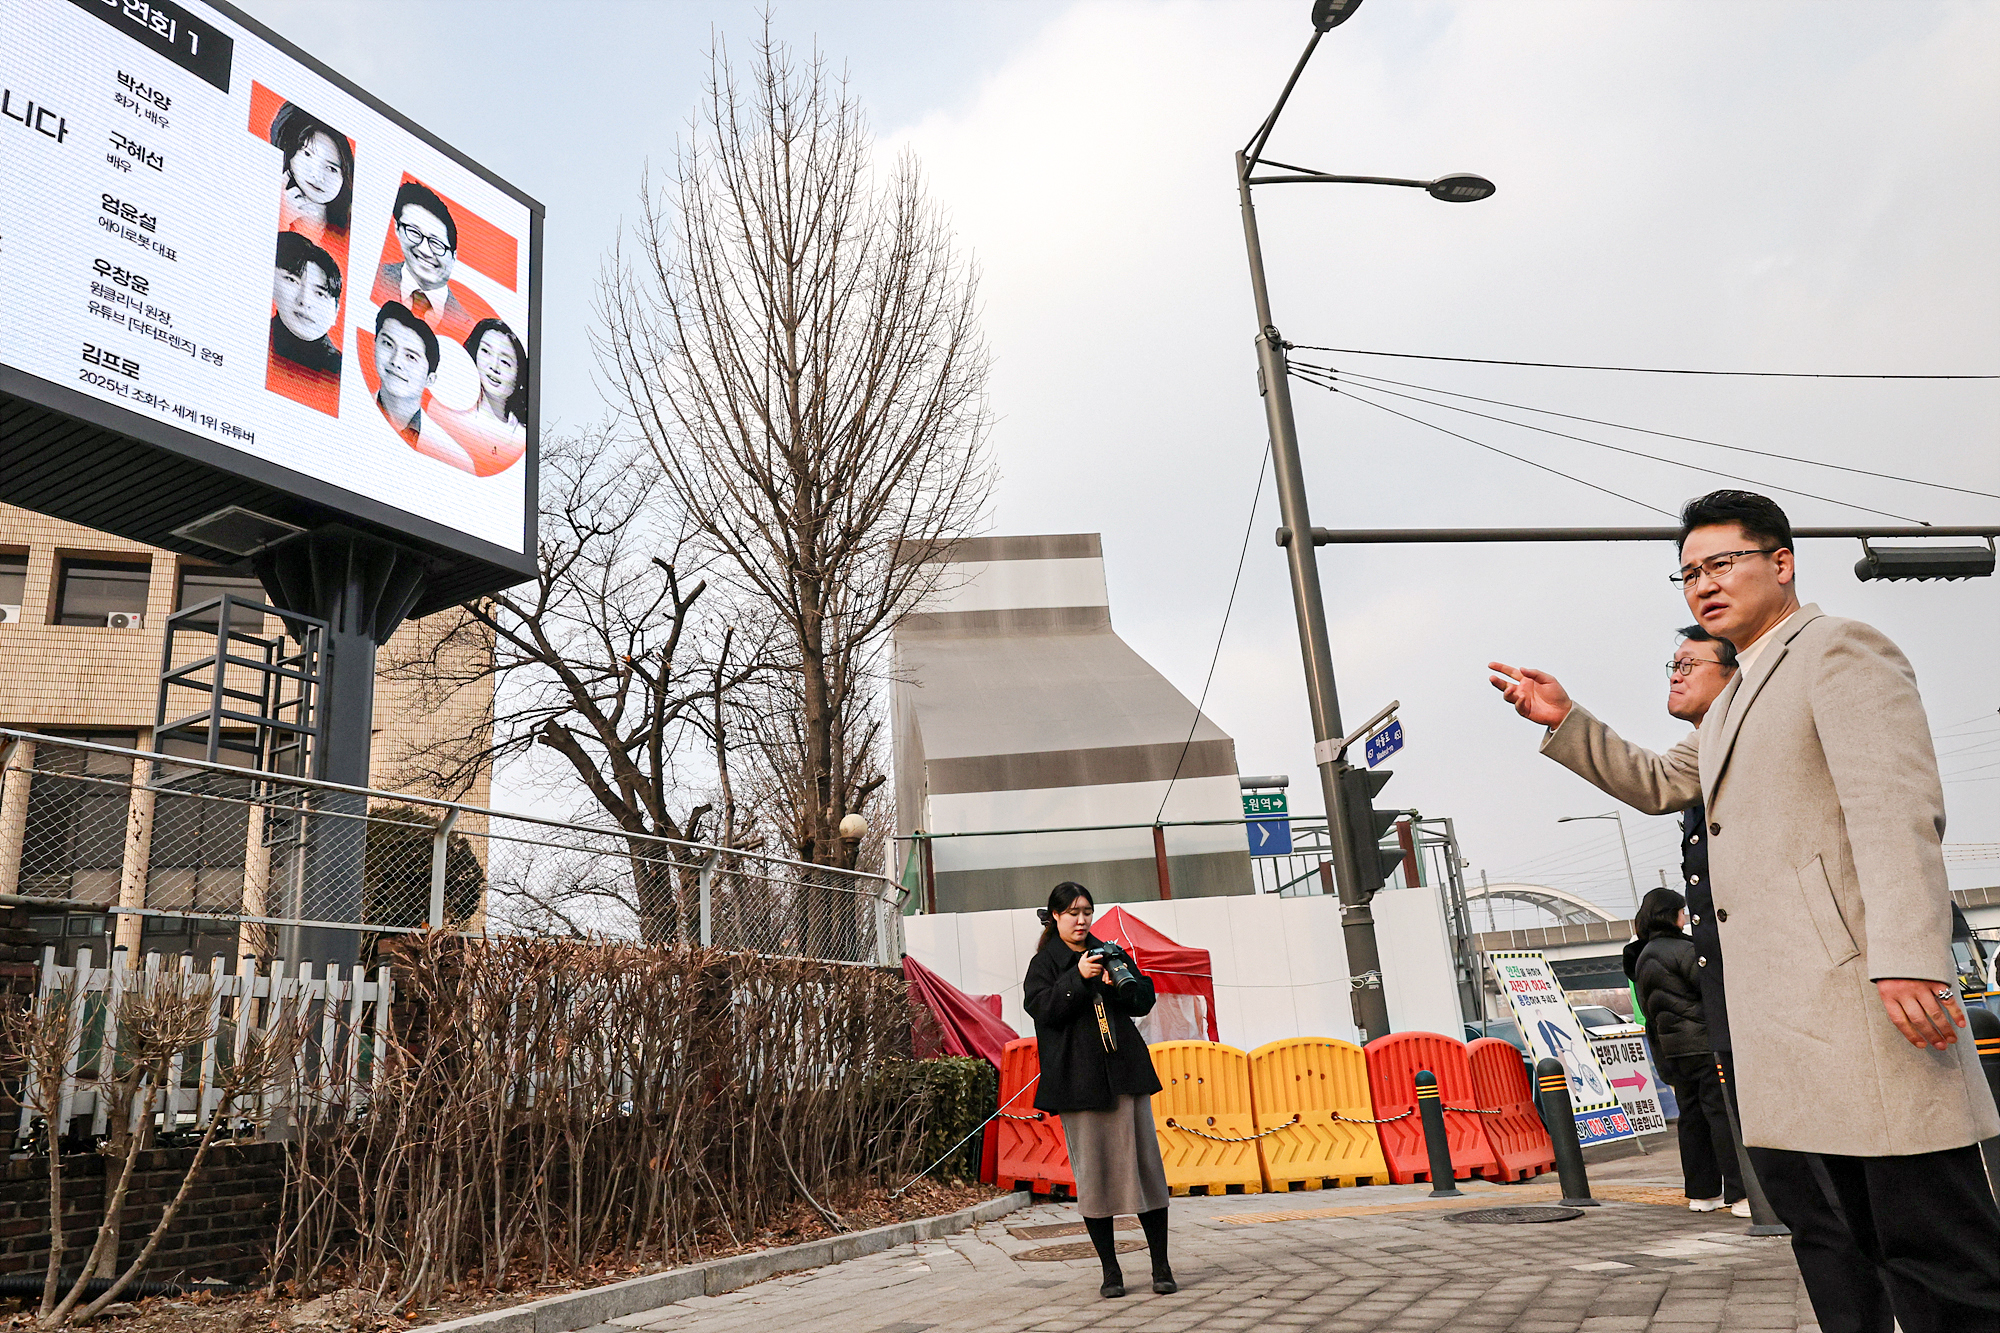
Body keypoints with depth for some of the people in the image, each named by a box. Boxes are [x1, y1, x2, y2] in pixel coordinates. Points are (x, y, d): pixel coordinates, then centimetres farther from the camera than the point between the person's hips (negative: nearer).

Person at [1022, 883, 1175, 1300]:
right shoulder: (1044, 964, 5)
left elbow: (1145, 1001, 12)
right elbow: (1041, 1008, -11)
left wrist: (1119, 982, -7)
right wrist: (1078, 978, -21)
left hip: (1127, 1073, 3)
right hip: (1079, 1080, -3)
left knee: (1145, 1163, 1)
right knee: (1093, 1172, -1)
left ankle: (1161, 1266, 9)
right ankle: (1110, 1270, 11)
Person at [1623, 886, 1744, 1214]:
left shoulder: (1641, 958, 15)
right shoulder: (1682, 949, -11)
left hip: (1672, 1048, 8)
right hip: (1704, 1042, -8)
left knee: (1692, 1118, 12)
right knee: (1724, 1114, -7)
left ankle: (1701, 1192, 17)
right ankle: (1740, 1193, -8)